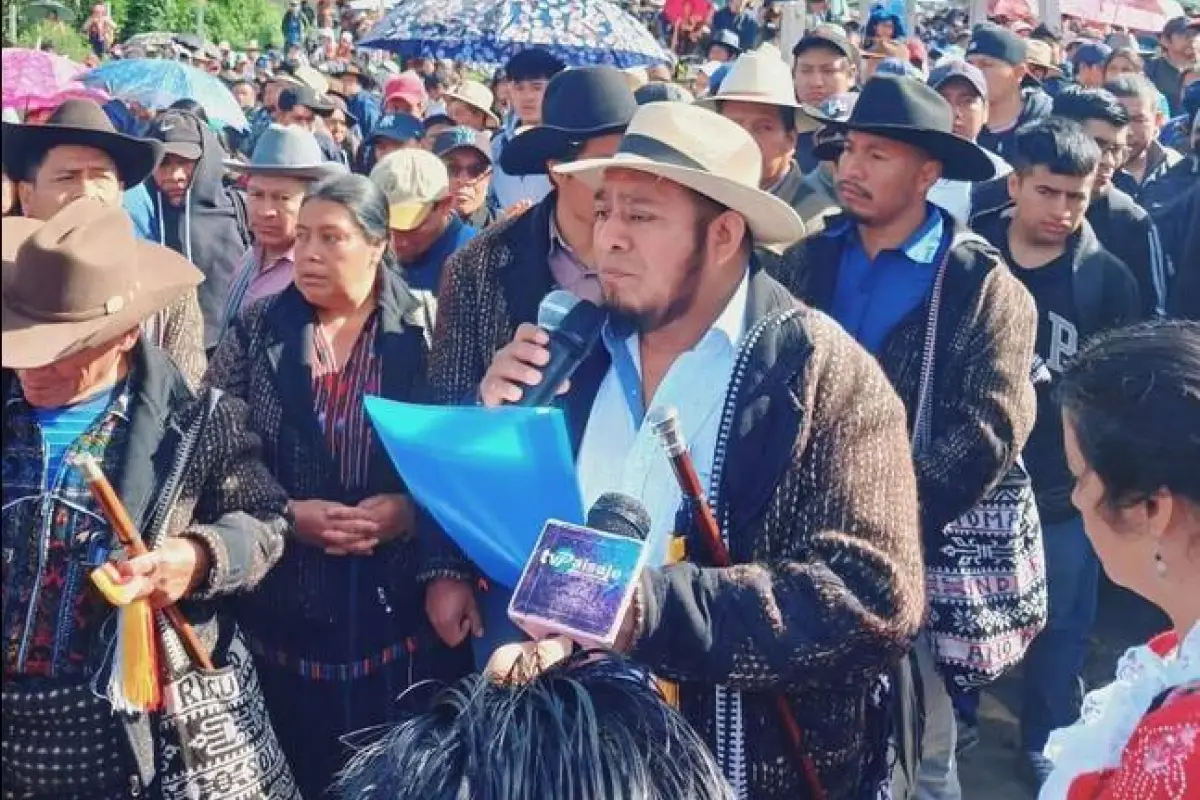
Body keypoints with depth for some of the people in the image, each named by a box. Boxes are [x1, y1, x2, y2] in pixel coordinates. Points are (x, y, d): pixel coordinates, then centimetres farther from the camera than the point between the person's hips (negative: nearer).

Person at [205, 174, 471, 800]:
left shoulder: (425, 329, -2)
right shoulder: (256, 330, 3)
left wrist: (411, 509, -17)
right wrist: (287, 514, -13)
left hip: (400, 612, -1)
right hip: (284, 613, 1)